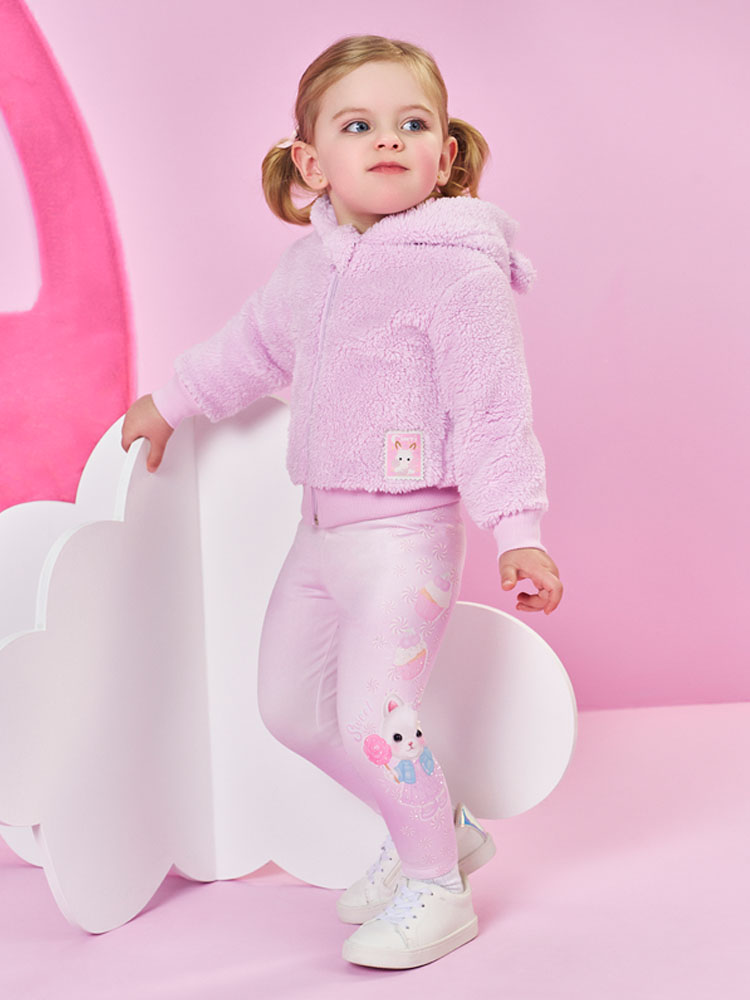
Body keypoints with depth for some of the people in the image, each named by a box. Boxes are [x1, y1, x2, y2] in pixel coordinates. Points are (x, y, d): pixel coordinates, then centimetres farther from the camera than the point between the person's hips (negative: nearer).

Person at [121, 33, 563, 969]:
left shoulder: (461, 275, -15)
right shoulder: (307, 266, 7)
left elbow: (495, 415, -16)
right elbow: (249, 348, 25)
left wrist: (518, 531, -23)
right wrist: (169, 402, 35)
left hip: (407, 530, -8)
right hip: (320, 527, 8)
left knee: (372, 710, -15)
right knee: (288, 703, 15)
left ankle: (437, 887, 9)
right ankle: (433, 823, 32)